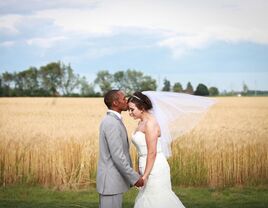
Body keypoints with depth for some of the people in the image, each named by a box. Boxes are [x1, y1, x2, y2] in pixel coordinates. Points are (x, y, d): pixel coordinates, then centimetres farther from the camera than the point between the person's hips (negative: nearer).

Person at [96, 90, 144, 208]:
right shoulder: (112, 123, -20)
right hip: (111, 181, -10)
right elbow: (117, 156, -24)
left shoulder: (110, 121, 13)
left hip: (112, 179, 10)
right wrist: (134, 177, -18)